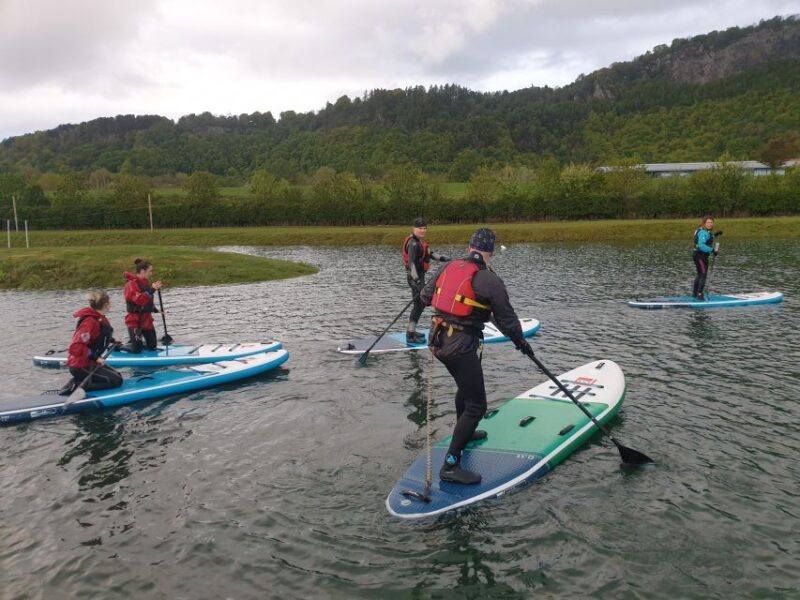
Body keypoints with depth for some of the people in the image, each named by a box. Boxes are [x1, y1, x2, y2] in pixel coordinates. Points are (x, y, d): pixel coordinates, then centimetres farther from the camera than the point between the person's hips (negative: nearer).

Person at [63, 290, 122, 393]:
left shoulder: (100, 318, 5)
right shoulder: (91, 322, -24)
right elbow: (75, 347, -30)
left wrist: (112, 341, 24)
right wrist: (95, 357, -29)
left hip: (89, 362, 10)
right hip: (81, 366, -10)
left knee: (117, 376, 16)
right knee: (116, 381, -13)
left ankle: (78, 381, 7)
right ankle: (76, 387, -13)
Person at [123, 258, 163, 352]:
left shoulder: (146, 282, 9)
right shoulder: (131, 285, -16)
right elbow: (139, 300, -30)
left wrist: (155, 309, 10)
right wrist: (152, 289, -33)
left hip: (147, 319, 8)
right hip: (134, 320, -8)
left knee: (152, 346, 10)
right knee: (137, 349, -8)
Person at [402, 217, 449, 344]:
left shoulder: (420, 241, 12)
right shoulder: (413, 243, -20)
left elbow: (429, 253, 21)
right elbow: (411, 262, -29)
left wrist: (442, 258, 8)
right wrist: (416, 279, -38)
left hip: (419, 275, 11)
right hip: (415, 276, -11)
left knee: (420, 303, 19)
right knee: (419, 304, -9)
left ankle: (411, 330, 31)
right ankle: (410, 336, -5)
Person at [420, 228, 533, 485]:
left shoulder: (449, 267, 5)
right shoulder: (490, 281, -13)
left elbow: (425, 296, 16)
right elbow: (506, 319, -5)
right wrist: (521, 342, 13)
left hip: (439, 339, 8)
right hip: (461, 346, -8)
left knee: (466, 386, 31)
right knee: (476, 406, -2)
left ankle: (464, 433, 52)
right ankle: (450, 466, -4)